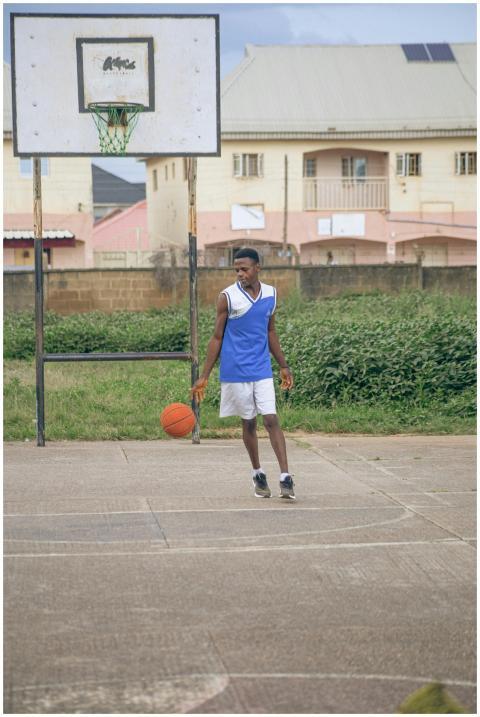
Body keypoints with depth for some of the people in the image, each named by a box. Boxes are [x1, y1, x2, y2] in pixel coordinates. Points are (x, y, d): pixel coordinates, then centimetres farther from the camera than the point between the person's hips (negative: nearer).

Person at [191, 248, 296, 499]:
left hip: (262, 371, 2)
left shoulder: (271, 294, 4)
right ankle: (258, 475, 23)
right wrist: (204, 376, -5)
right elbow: (217, 337, -3)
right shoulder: (227, 297, -8)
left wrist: (283, 366, 17)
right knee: (248, 423, 8)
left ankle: (285, 478, -10)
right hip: (235, 372, -2)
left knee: (271, 420, -8)